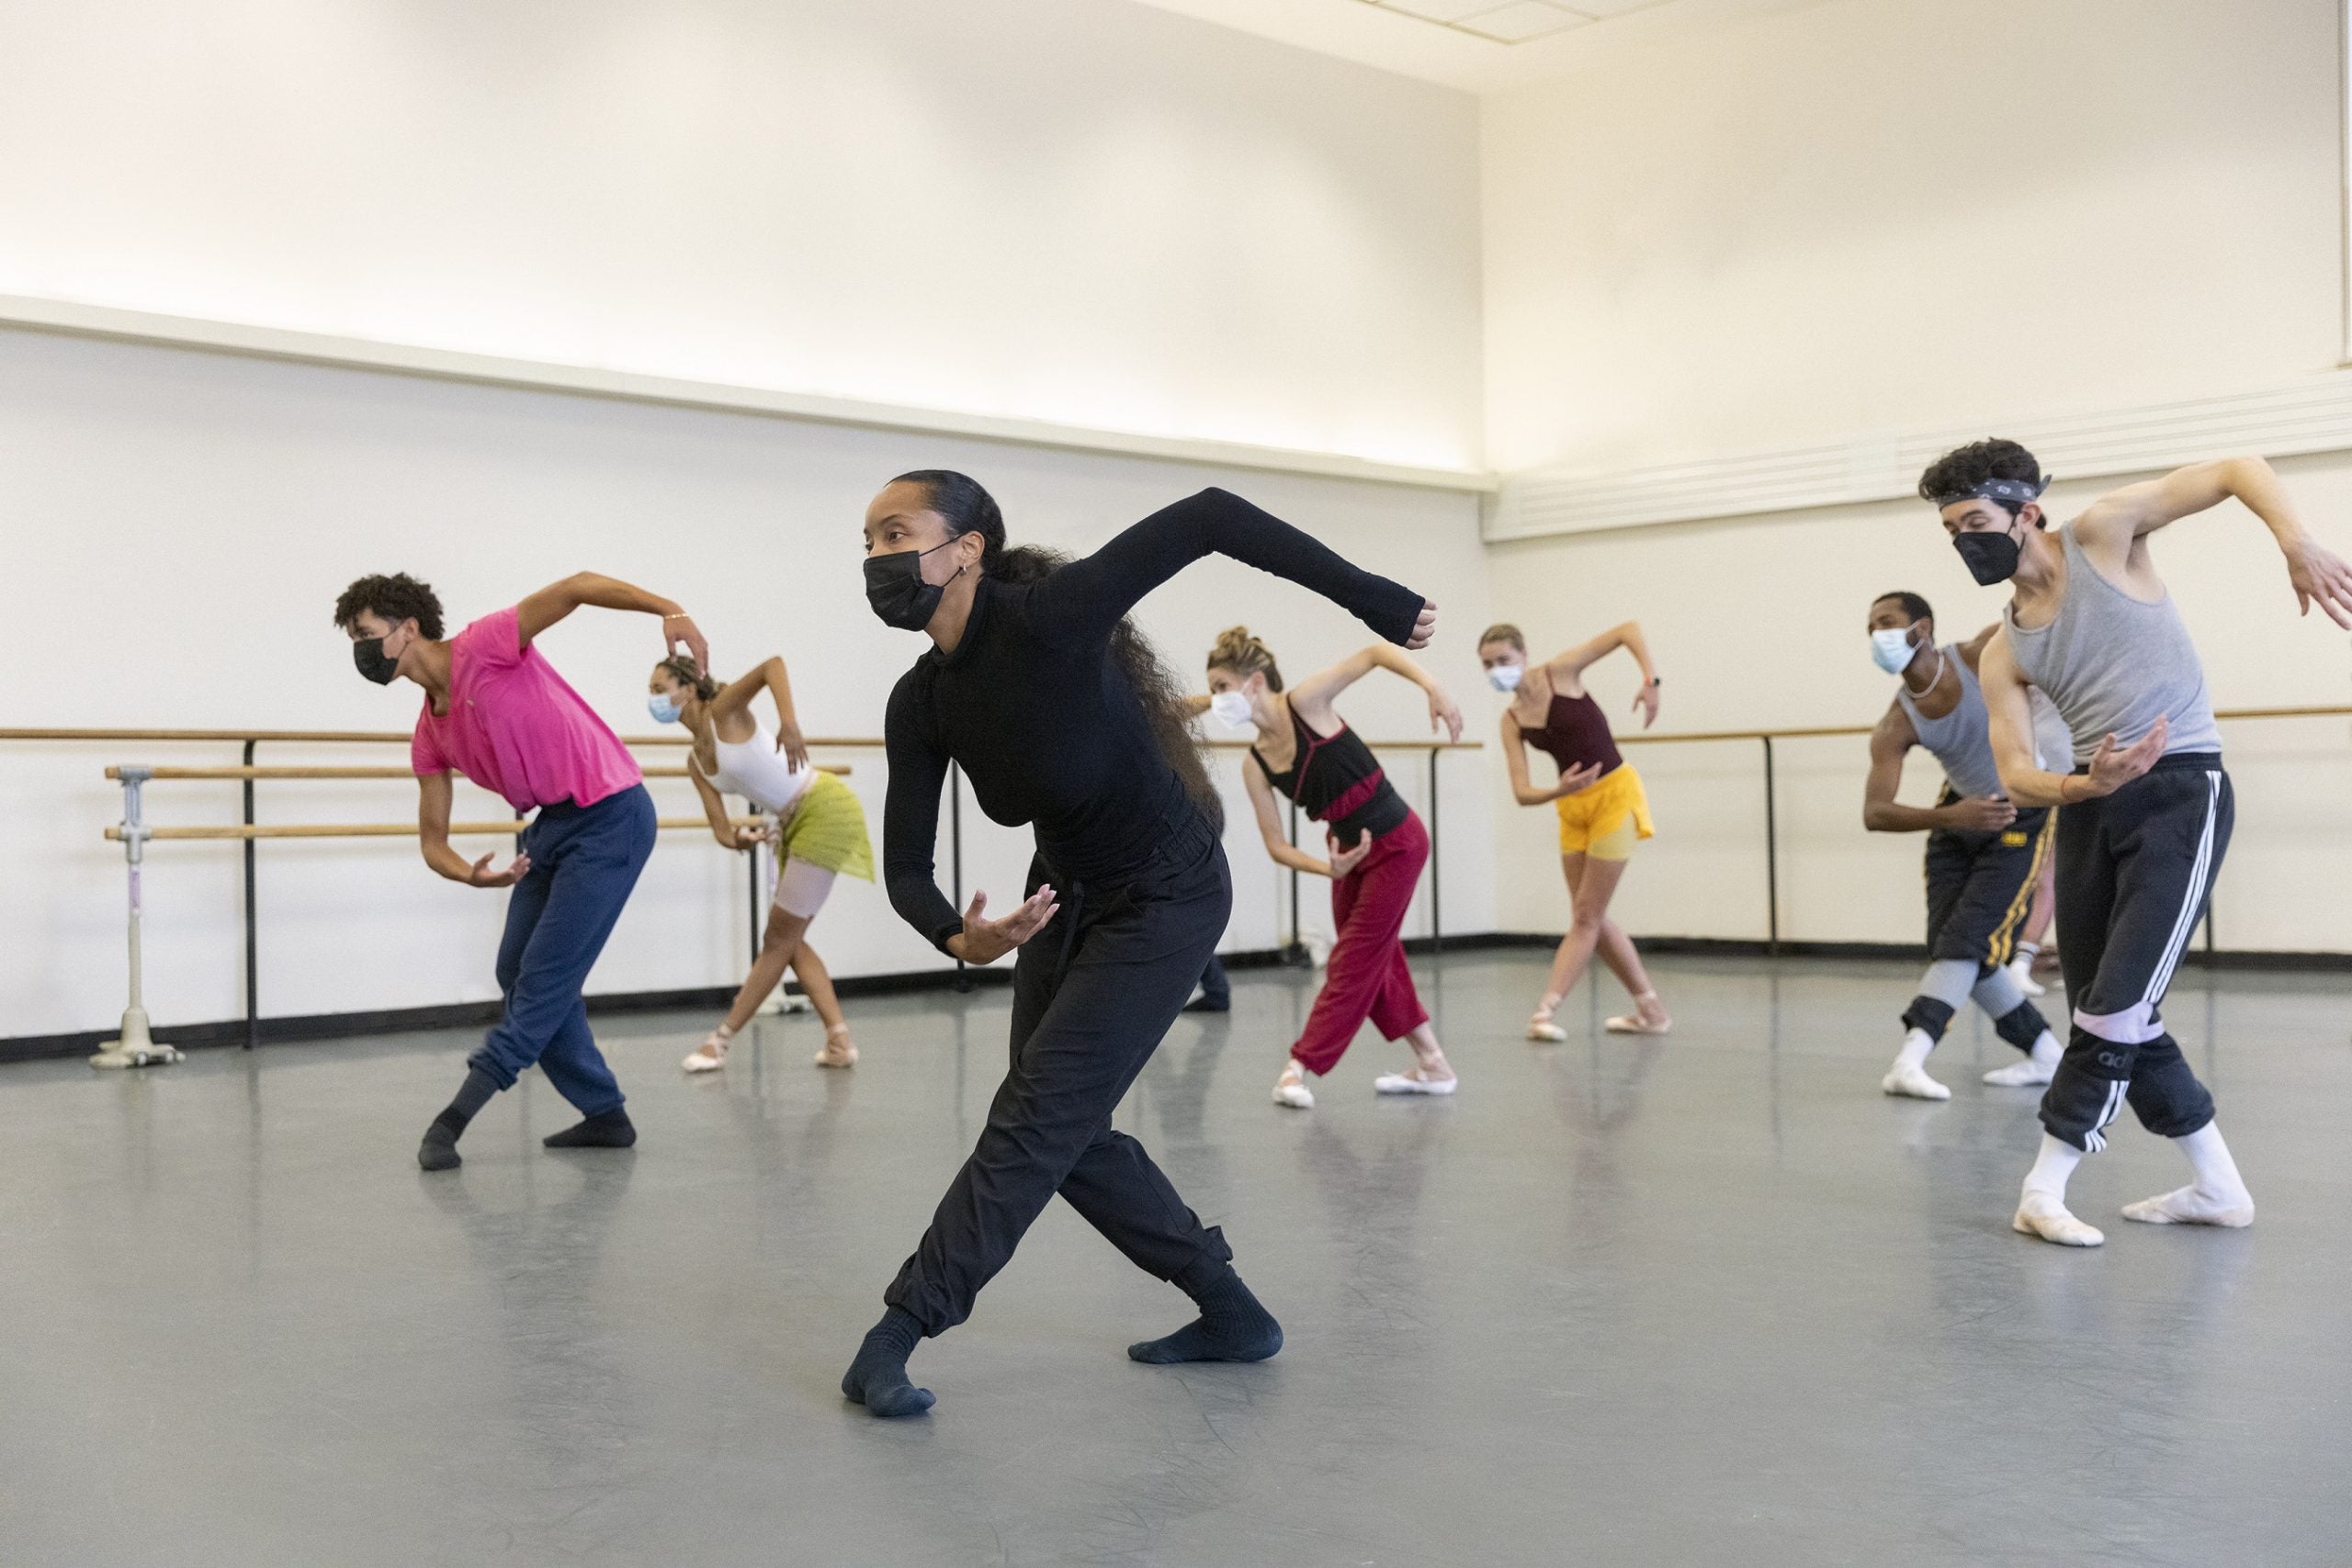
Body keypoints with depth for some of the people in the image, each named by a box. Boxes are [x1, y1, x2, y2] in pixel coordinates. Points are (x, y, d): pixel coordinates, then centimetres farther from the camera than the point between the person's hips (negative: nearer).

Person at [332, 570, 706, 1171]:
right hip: (551, 824, 9)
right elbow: (432, 838, 10)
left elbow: (578, 587, -23)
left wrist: (669, 610, -38)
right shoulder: (429, 735, 10)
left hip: (609, 816, -9)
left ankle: (457, 1116, -4)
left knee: (546, 974, -7)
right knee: (517, 972, 9)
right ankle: (603, 1114, 15)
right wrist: (469, 874, -14)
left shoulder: (483, 647, -14)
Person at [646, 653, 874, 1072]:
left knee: (780, 938, -2)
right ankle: (839, 1040, 11)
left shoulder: (724, 711, -12)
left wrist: (789, 723, -41)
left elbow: (773, 665, -28)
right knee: (788, 941, 10)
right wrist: (735, 838, -19)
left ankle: (722, 1039, 4)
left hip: (825, 809, -10)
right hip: (793, 825, 10)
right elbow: (721, 828, 5)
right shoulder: (695, 761, 9)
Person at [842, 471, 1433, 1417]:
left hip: (1165, 902, -8)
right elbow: (906, 865, -9)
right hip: (1065, 898, 8)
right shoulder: (920, 706, -9)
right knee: (1066, 1133, 8)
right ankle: (1231, 1312, 22)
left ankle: (897, 1335, -7)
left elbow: (1210, 518, -29)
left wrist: (1372, 599, -28)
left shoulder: (1047, 619, -29)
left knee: (1039, 1110, -13)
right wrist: (959, 939, -32)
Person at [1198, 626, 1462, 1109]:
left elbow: (1376, 652, -18)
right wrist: (1327, 868, -21)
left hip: (1396, 843, -7)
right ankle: (1433, 1066, 26)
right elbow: (1277, 846, -4)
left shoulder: (1305, 702, -19)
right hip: (1347, 850, 7)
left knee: (1354, 959, -2)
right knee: (1377, 960, 14)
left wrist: (1432, 686, -31)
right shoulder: (1256, 767, -4)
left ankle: (1299, 1068, 0)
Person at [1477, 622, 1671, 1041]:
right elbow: (1522, 793, -9)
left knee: (1586, 916, -5)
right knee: (1591, 917, 11)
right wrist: (1558, 791, -29)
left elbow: (1629, 629, -13)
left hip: (1615, 795, -7)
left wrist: (1650, 680, -26)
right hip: (1573, 807, 7)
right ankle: (1651, 1009, 21)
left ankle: (1545, 1011, -8)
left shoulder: (1560, 672, -13)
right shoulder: (1511, 722, -1)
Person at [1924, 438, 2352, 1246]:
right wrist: (2083, 786, -21)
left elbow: (2239, 469, -5)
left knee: (2118, 1002, -11)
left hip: (2181, 791, -6)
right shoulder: (2002, 654, 8)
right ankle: (2217, 1186, 20)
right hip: (2089, 806, 7)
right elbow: (2015, 776, 1)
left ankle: (2044, 1189, -4)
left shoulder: (2103, 532, -4)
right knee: (2108, 1014, 7)